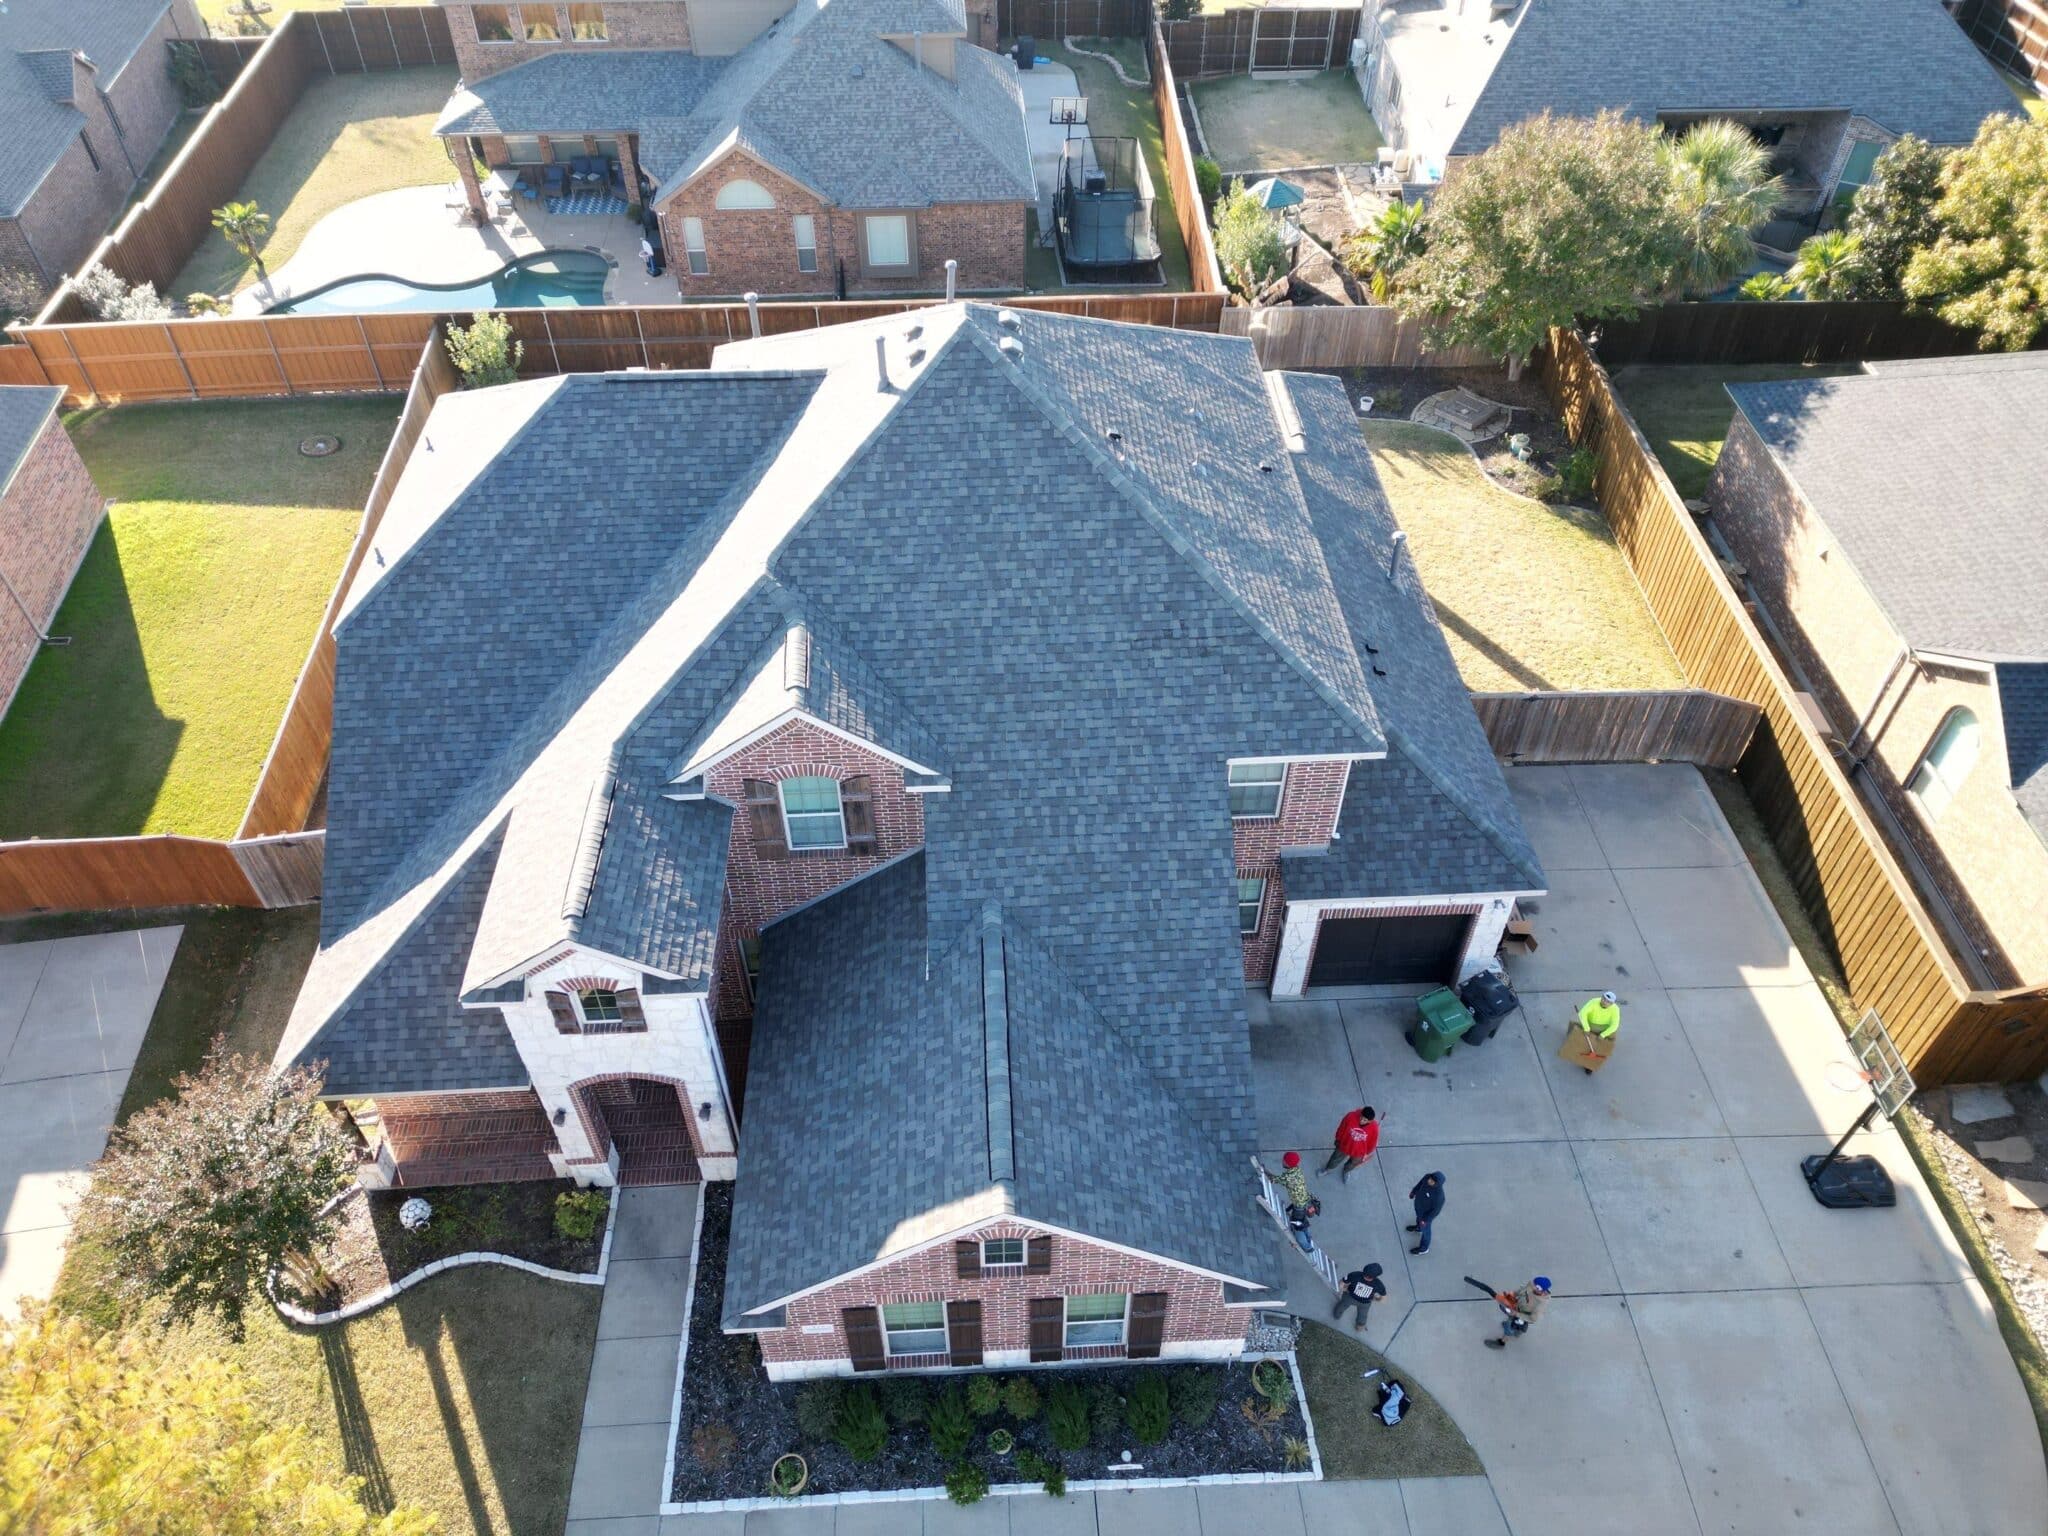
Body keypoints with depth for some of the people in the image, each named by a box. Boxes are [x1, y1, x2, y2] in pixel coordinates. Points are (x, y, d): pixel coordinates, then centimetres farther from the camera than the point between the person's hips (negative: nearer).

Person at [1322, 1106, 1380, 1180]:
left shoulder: (1374, 1128, -34)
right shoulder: (1351, 1116, -35)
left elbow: (1372, 1143, -12)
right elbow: (1341, 1129, -14)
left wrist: (1366, 1153, 3)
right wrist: (1338, 1140, 1)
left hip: (1359, 1152, 0)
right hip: (1344, 1146, 0)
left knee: (1352, 1163, 32)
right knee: (1336, 1159, 28)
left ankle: (1346, 1171, 66)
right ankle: (1328, 1168, 61)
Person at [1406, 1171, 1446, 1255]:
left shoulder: (1438, 1195, -45)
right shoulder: (1427, 1177, -30)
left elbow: (1436, 1209, -27)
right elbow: (1421, 1183, -5)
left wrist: (1425, 1219, -15)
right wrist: (1413, 1191, 11)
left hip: (1427, 1212, -5)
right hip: (1419, 1203, 5)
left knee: (1425, 1228, 22)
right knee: (1419, 1216, 36)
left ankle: (1423, 1248, 51)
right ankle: (1418, 1227, 70)